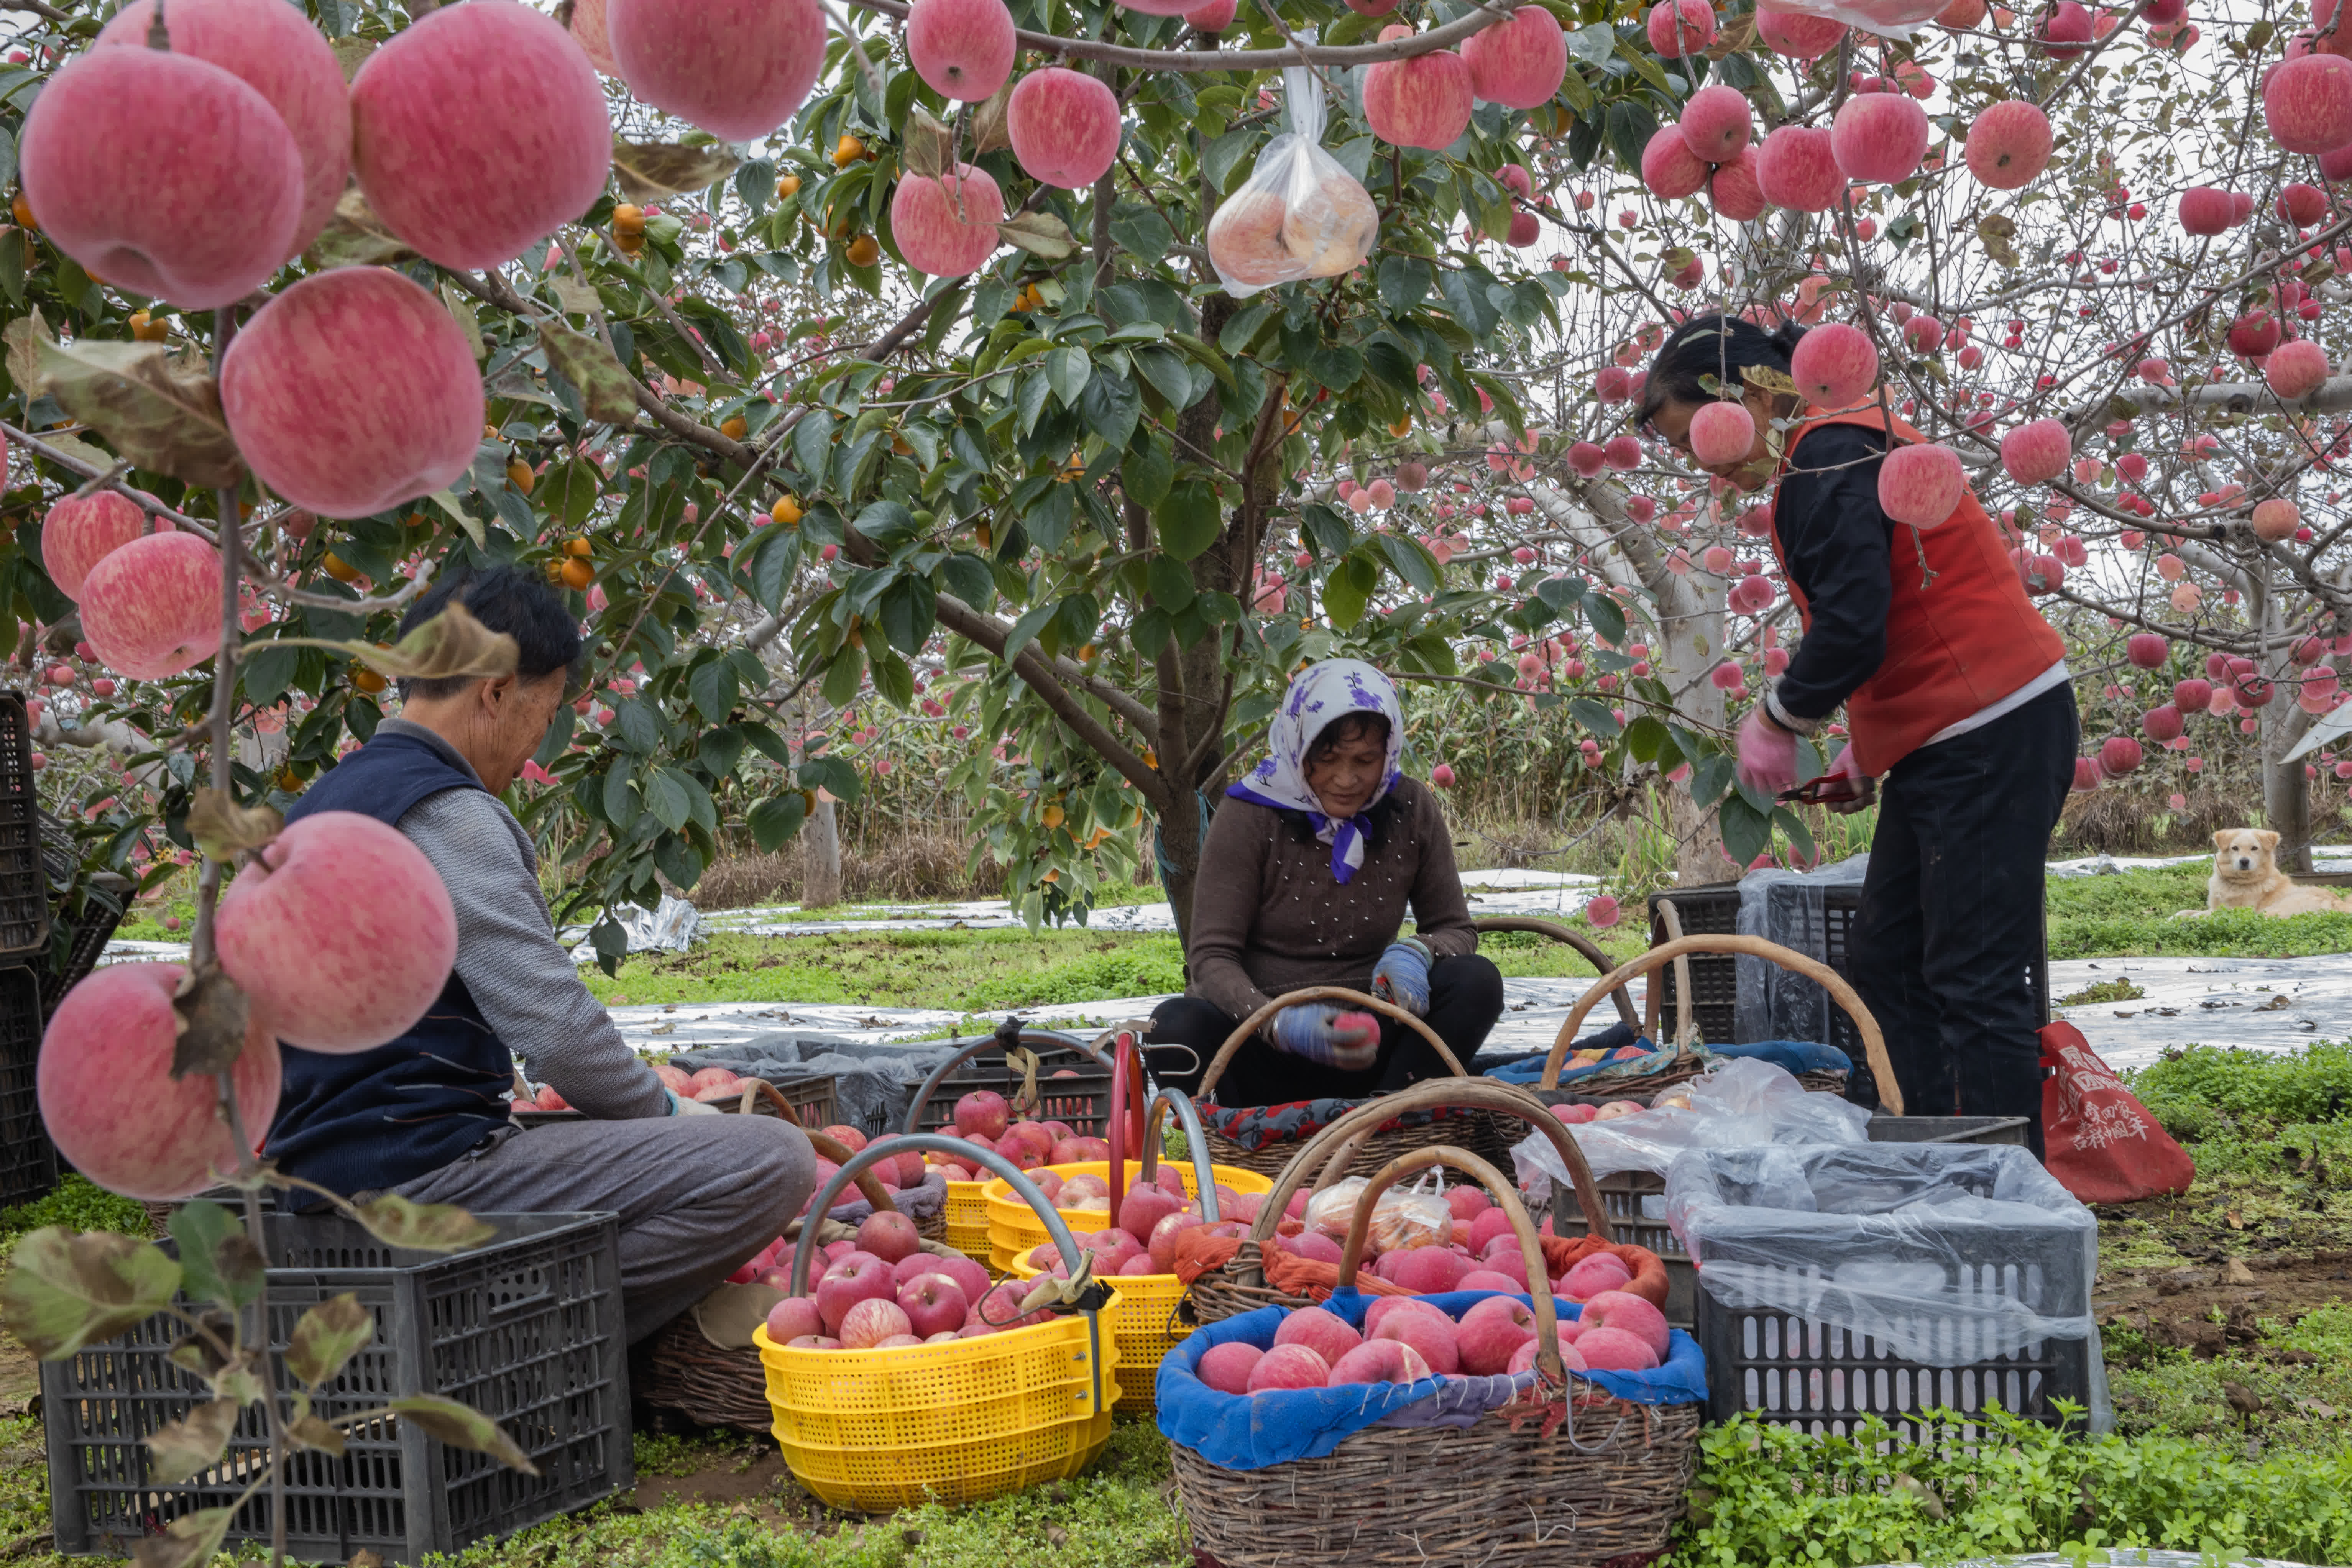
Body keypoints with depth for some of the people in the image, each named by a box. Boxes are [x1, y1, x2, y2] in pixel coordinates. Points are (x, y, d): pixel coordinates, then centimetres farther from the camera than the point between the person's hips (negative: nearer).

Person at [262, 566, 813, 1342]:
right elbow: (555, 1024, -18)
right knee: (772, 1160, -19)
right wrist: (667, 1112, 1)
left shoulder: (320, 804, 19)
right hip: (422, 1171, -10)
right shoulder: (447, 816, -13)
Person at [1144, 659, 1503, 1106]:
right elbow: (1212, 955, -13)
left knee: (1477, 982, -22)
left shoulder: (1411, 811, 1)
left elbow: (1457, 930, 7)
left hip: (1360, 1044, 3)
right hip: (1262, 1047, -3)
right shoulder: (1250, 815, -9)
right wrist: (1279, 1024, -33)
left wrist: (1417, 952, -19)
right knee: (1176, 1024, -34)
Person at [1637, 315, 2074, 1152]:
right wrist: (1872, 743, 14)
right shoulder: (1842, 450, 18)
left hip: (1993, 739, -11)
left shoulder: (1830, 458, -14)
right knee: (1889, 968, 13)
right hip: (1945, 746, 11)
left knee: (1974, 983, -9)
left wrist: (1777, 719, -6)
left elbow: (1852, 628, -22)